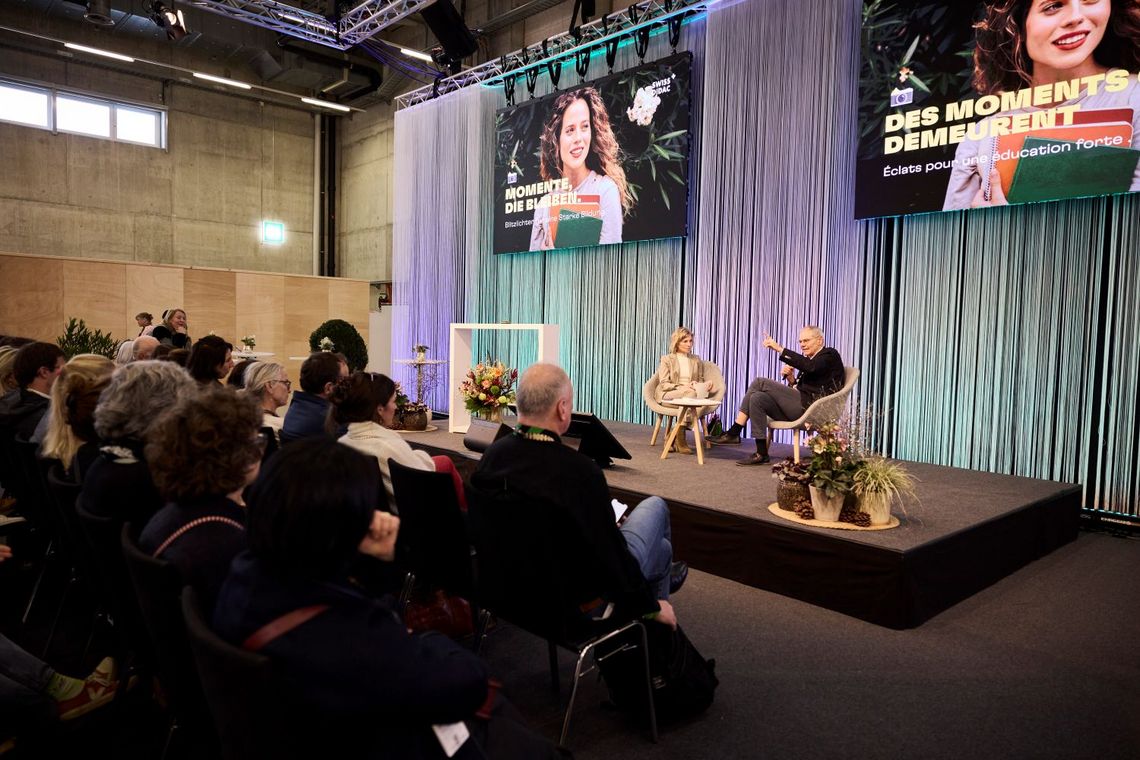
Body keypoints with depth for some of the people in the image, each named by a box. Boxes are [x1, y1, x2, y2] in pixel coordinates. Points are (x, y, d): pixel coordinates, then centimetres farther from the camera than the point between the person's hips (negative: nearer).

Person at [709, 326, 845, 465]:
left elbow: (810, 367, -22)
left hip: (811, 408, -8)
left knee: (760, 382, -17)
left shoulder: (830, 355, 2)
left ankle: (733, 433, -11)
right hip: (800, 408, 8)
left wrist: (780, 349, -25)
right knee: (757, 398, -10)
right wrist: (791, 379, 0)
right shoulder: (808, 360, 26)